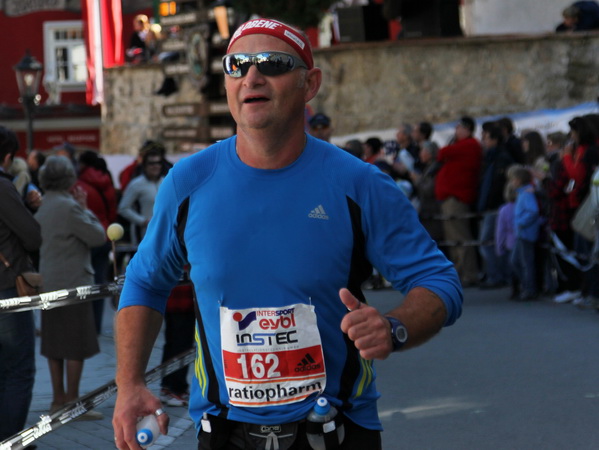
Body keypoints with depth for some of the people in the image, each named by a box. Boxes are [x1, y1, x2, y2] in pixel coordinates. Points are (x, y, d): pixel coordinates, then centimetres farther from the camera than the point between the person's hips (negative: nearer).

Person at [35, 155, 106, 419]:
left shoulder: (43, 207, 10)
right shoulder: (68, 207, -17)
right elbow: (98, 236, -13)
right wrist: (85, 208, 0)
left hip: (50, 283, 9)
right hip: (72, 283, -9)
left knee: (55, 345, 12)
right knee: (77, 347, -2)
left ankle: (58, 399, 18)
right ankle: (72, 402, 1)